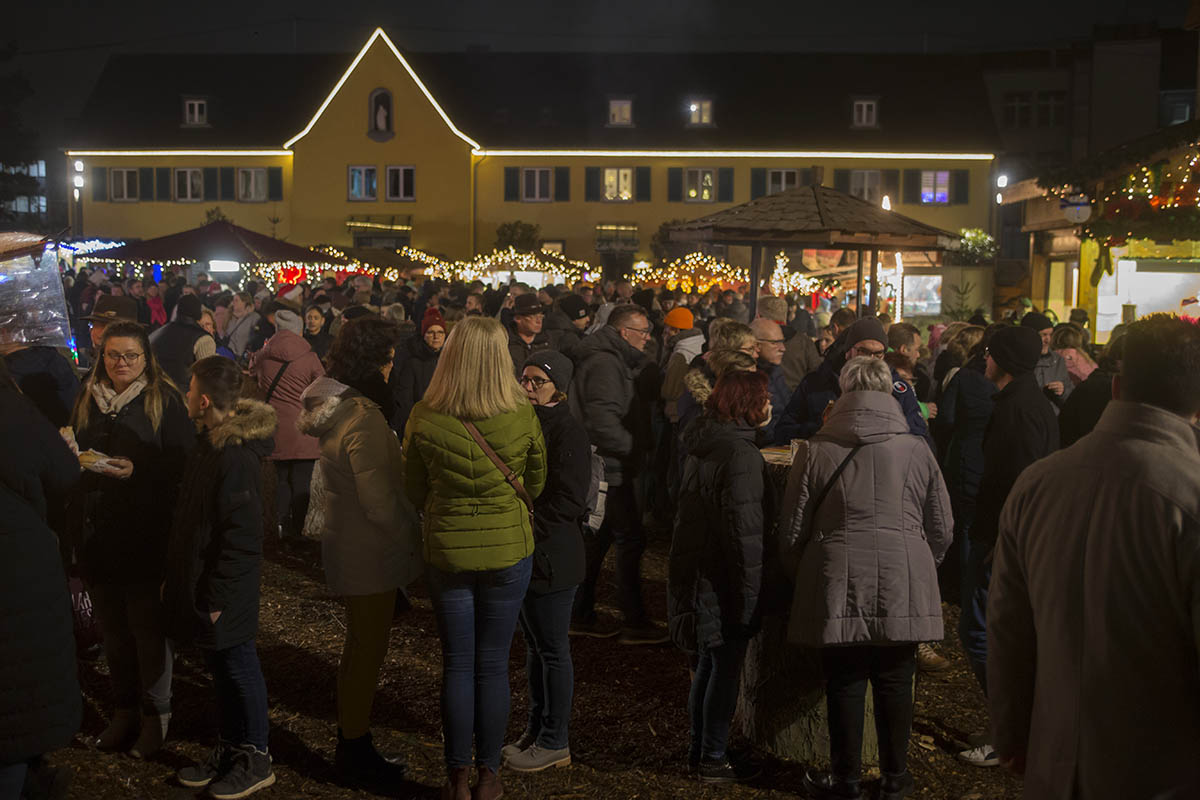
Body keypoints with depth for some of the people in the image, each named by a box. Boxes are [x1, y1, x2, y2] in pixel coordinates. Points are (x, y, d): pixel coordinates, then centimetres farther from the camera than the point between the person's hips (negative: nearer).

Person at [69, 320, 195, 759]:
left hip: (148, 533, -4)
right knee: (113, 625, 11)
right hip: (99, 529, 4)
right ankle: (125, 708, 24)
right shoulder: (87, 400, 10)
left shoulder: (164, 400, -4)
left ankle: (155, 714, 14)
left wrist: (138, 471, -20)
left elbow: (183, 463, -8)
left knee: (148, 624, 0)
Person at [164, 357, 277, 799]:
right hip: (200, 581, 9)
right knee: (221, 668, 18)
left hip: (224, 592, -9)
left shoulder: (237, 457, -23)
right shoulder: (211, 441, 8)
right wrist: (177, 579, 18)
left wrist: (218, 597, -20)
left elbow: (241, 537, -23)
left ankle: (255, 761, 18)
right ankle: (227, 751, 31)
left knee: (238, 668, 4)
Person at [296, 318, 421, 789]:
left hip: (342, 537, 10)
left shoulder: (334, 406, 6)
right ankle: (356, 753, 17)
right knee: (367, 651, 4)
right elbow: (379, 500, -24)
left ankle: (351, 744, 34)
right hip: (369, 552, -10)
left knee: (359, 647, 21)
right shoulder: (364, 418, -25)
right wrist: (413, 537, -11)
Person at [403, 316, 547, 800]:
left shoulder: (423, 419, -13)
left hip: (446, 551, 0)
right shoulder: (523, 417, -14)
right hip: (509, 551, 0)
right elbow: (536, 484, 2)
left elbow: (413, 493, 1)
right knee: (493, 666, 11)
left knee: (456, 665, 12)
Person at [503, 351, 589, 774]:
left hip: (550, 559, -9)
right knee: (534, 645, 17)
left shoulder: (568, 432, -15)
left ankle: (555, 743, 12)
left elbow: (568, 502, -18)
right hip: (521, 555, 9)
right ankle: (536, 728, 29)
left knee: (552, 651, 1)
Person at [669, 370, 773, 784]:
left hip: (696, 572, 9)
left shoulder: (701, 446, 11)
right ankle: (713, 760, 9)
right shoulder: (741, 452, -18)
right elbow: (744, 527, -22)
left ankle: (700, 751, 27)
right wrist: (752, 590, -19)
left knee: (708, 664, 18)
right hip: (723, 579, -9)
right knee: (726, 668, 1)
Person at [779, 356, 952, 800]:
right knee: (894, 684, 11)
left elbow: (792, 533, 3)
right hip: (902, 591, 1)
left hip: (839, 591, -1)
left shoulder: (817, 452, -2)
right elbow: (942, 530, 8)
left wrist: (803, 578, 21)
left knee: (844, 684, 9)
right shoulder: (917, 450, 1)